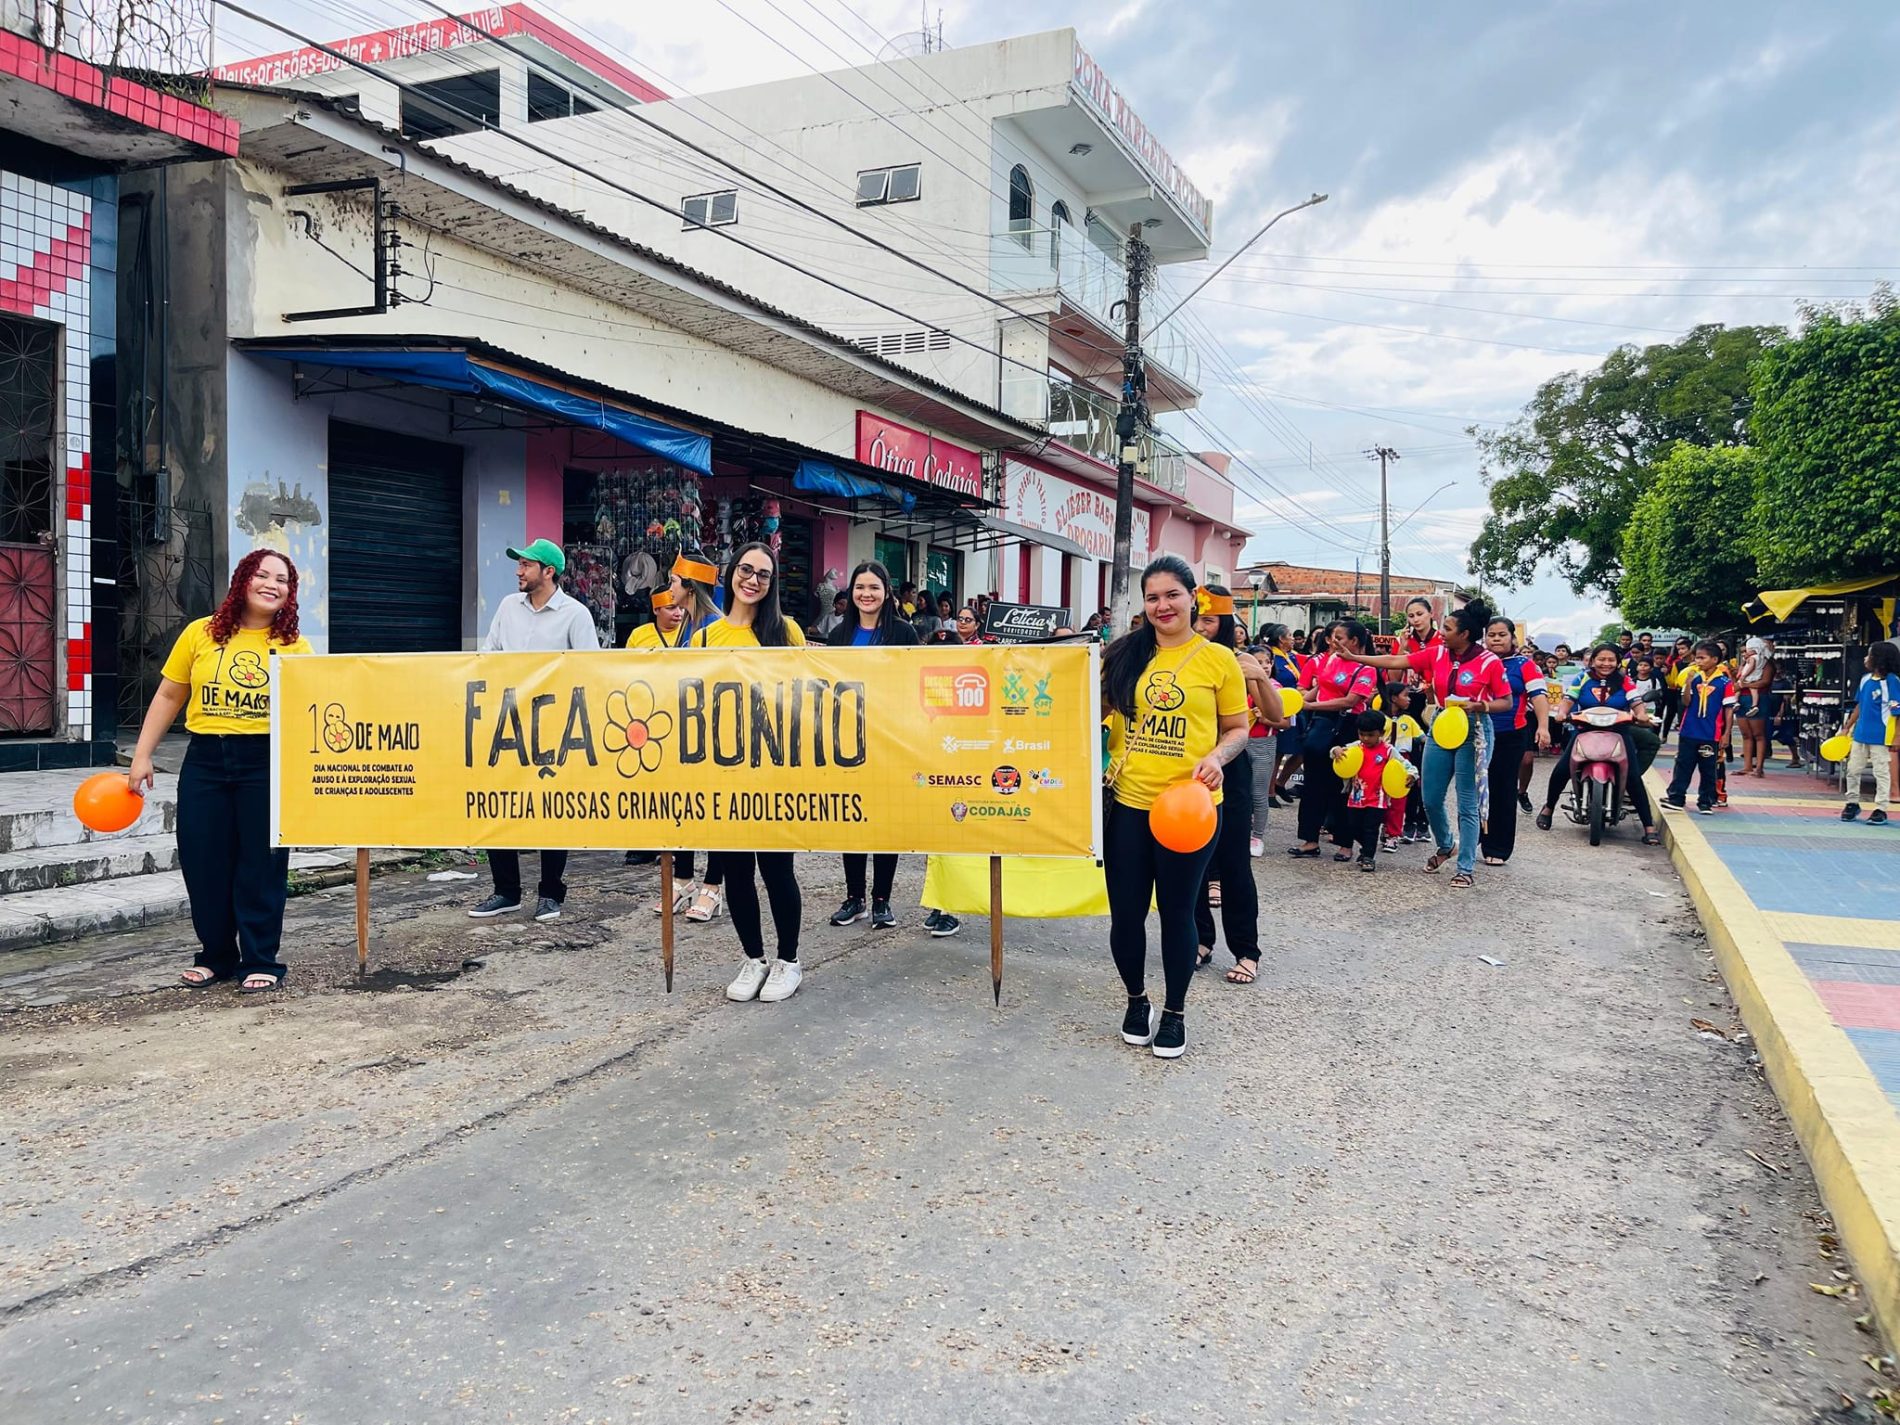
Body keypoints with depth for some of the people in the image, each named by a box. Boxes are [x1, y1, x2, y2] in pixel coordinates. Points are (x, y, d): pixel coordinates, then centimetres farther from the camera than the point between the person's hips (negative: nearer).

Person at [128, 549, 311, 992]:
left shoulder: (295, 646, 2)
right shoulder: (201, 634, 5)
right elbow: (168, 697, 10)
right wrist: (142, 756, 7)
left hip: (267, 761, -2)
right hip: (205, 760, 2)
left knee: (262, 864, 2)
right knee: (203, 862, 7)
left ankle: (261, 962, 14)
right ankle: (215, 956, 25)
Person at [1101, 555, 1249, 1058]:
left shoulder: (1218, 658, -1)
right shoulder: (1124, 654, 4)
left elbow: (1238, 728, 4)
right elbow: (1098, 713, 13)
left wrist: (1217, 757, -14)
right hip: (1128, 802, 2)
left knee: (1177, 911, 8)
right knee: (1125, 912, 8)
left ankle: (1174, 1013, 27)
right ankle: (1136, 1001, 33)